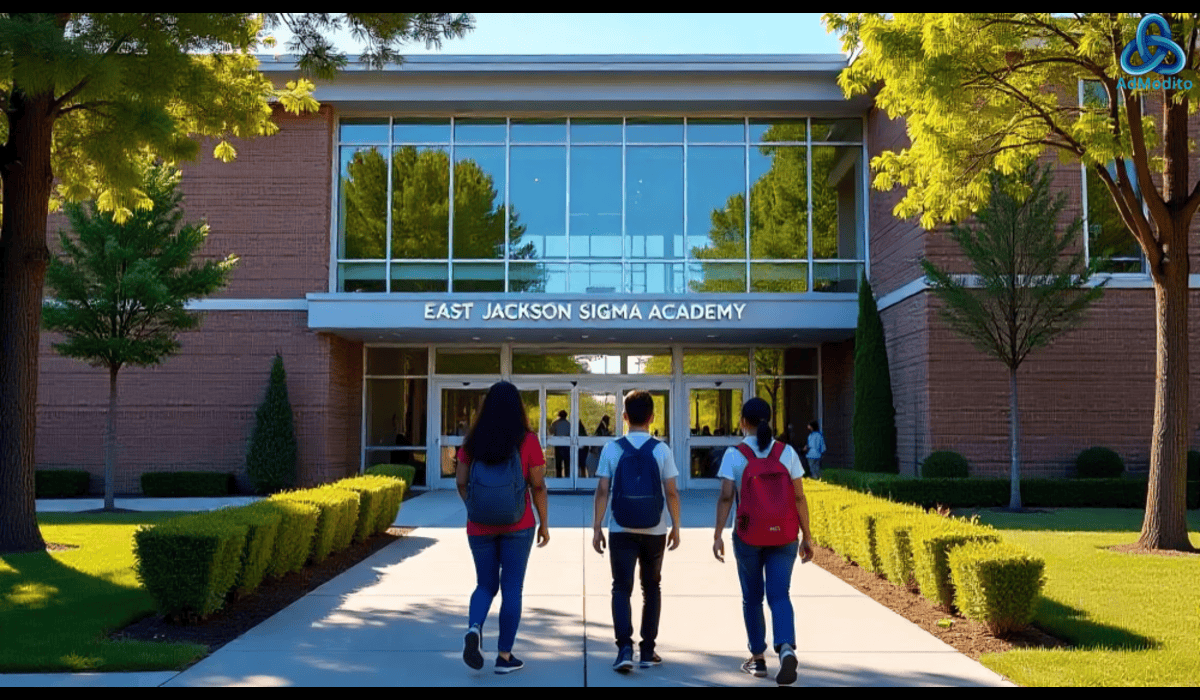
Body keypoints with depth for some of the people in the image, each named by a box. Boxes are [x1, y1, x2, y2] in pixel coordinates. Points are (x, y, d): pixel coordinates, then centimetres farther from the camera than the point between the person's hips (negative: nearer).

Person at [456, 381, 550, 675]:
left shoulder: (473, 440, 0)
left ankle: (474, 629, -11)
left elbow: (461, 482, 1)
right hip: (517, 525, -2)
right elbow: (538, 486, -6)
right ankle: (504, 656, 11)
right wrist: (544, 523, 3)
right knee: (511, 589, 8)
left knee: (486, 585, 16)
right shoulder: (527, 440, -6)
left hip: (480, 526, 2)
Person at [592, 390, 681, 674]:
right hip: (654, 531, 1)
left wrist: (597, 527, 1)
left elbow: (602, 491, -5)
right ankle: (648, 650, 19)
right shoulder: (662, 450, -4)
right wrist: (676, 527, 7)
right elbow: (671, 493, -3)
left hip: (621, 531, -1)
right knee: (651, 587, 15)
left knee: (622, 588, 4)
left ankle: (625, 648, -12)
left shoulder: (612, 449, -4)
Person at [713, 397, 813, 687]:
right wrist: (806, 536, 4)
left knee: (752, 597, 15)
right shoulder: (787, 452, -1)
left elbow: (725, 497, -11)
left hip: (748, 536, -1)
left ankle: (758, 659, 22)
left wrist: (718, 535, -9)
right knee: (779, 595, 2)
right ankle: (786, 649, -23)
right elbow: (799, 497, -2)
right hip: (783, 536, 1)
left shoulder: (734, 455, -5)